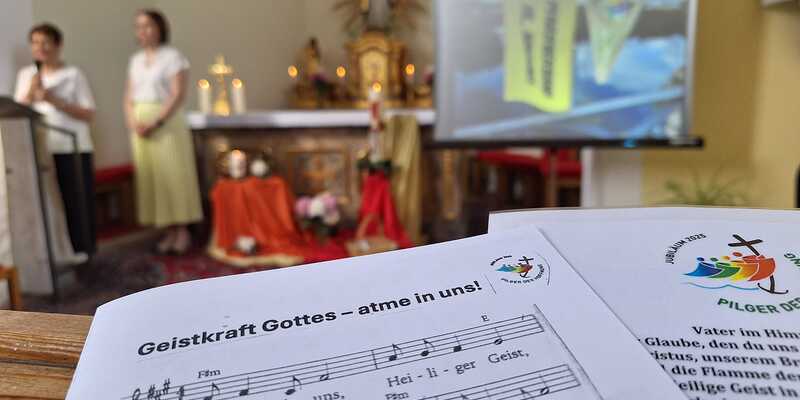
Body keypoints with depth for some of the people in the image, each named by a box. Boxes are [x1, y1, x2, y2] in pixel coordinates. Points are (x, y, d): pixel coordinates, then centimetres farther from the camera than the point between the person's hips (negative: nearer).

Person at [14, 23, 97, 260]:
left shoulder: (73, 74, 3)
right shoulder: (25, 75, 14)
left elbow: (88, 114, -4)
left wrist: (54, 100, -12)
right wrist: (31, 91, -6)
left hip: (72, 149, -2)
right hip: (40, 150, 3)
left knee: (76, 204, -2)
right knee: (47, 205, -2)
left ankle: (82, 253, 6)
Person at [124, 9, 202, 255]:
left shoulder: (173, 56, -1)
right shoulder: (135, 61, 17)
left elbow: (178, 94, -11)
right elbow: (129, 98, 14)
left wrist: (157, 122, -18)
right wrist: (133, 122, -5)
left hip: (167, 123, -6)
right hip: (141, 126, 6)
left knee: (174, 175, -6)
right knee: (152, 177, 2)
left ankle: (183, 230, 0)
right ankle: (170, 232, 7)